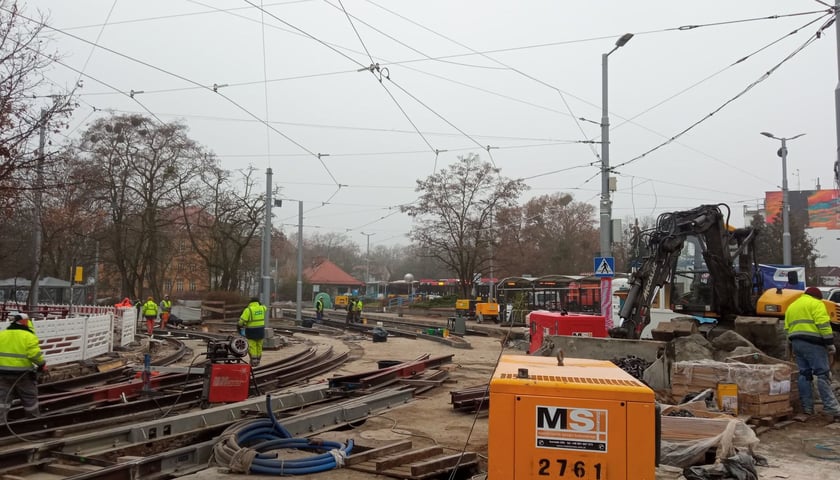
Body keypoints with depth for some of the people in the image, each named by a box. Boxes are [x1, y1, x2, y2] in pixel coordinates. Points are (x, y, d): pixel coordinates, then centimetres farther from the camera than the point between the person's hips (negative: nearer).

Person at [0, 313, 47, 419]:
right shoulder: (29, 336, -10)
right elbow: (35, 354, -19)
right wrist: (42, 364, -4)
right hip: (22, 373, -3)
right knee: (29, 398, 12)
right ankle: (34, 419, 24)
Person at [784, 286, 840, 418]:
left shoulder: (791, 306, 22)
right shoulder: (815, 304, -1)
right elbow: (823, 325, -13)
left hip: (796, 342, 7)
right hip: (812, 343, -7)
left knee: (804, 374, 9)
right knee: (822, 374, -8)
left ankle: (807, 407, 7)